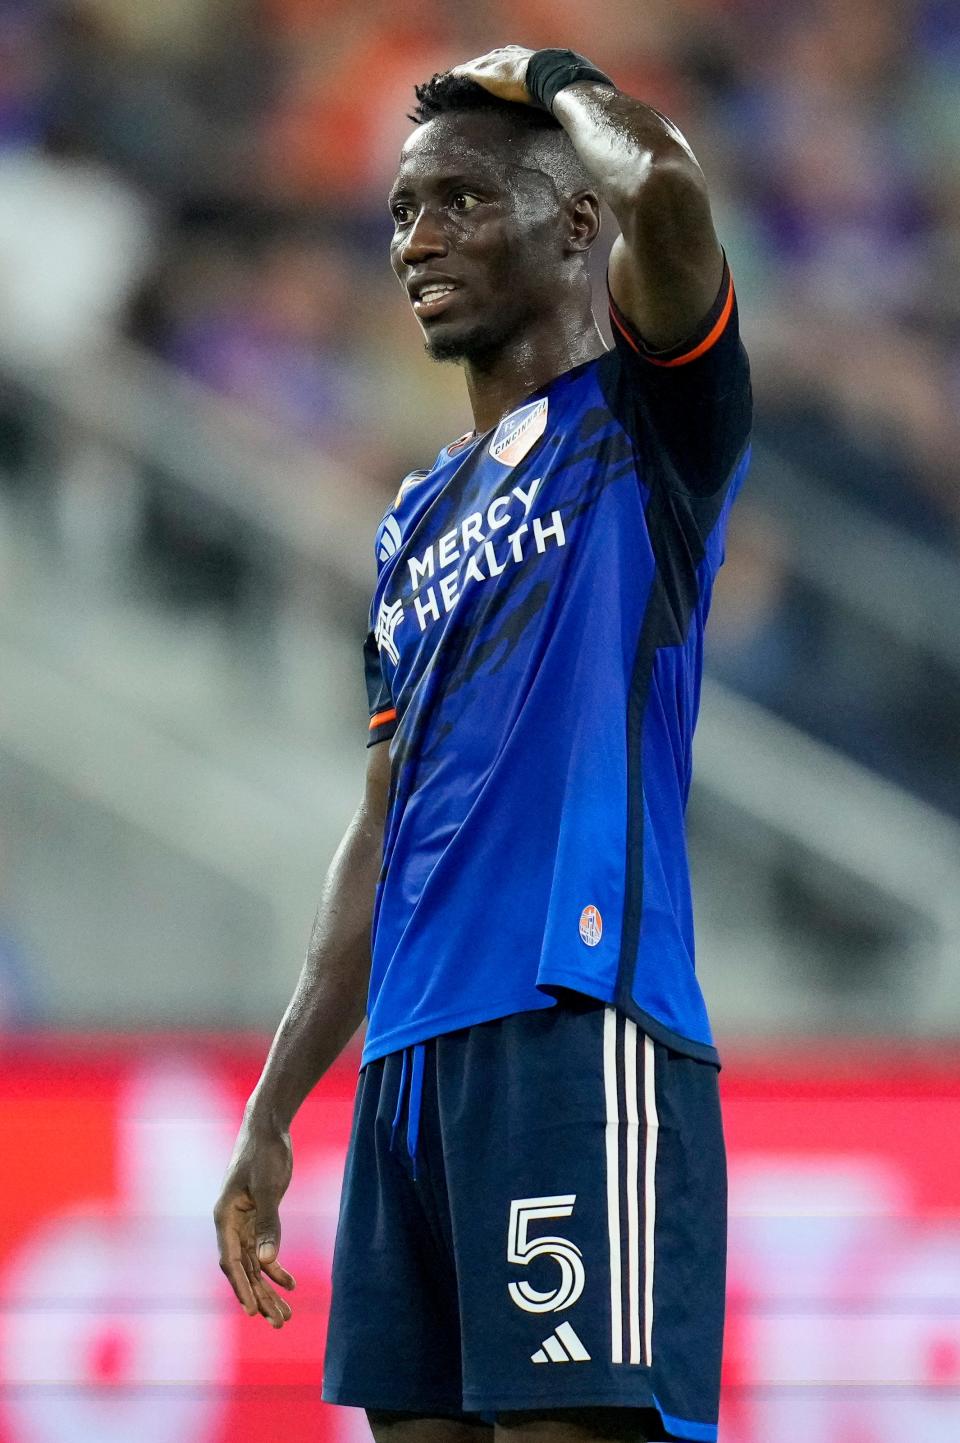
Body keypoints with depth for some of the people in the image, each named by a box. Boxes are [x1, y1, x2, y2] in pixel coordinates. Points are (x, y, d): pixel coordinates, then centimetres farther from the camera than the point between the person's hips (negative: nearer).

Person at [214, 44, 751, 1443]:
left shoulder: (642, 424, 2)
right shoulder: (420, 522, 24)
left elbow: (665, 189, -20)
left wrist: (553, 84, 2)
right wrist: (270, 1114, 22)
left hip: (580, 1028, -8)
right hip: (413, 1061, 8)